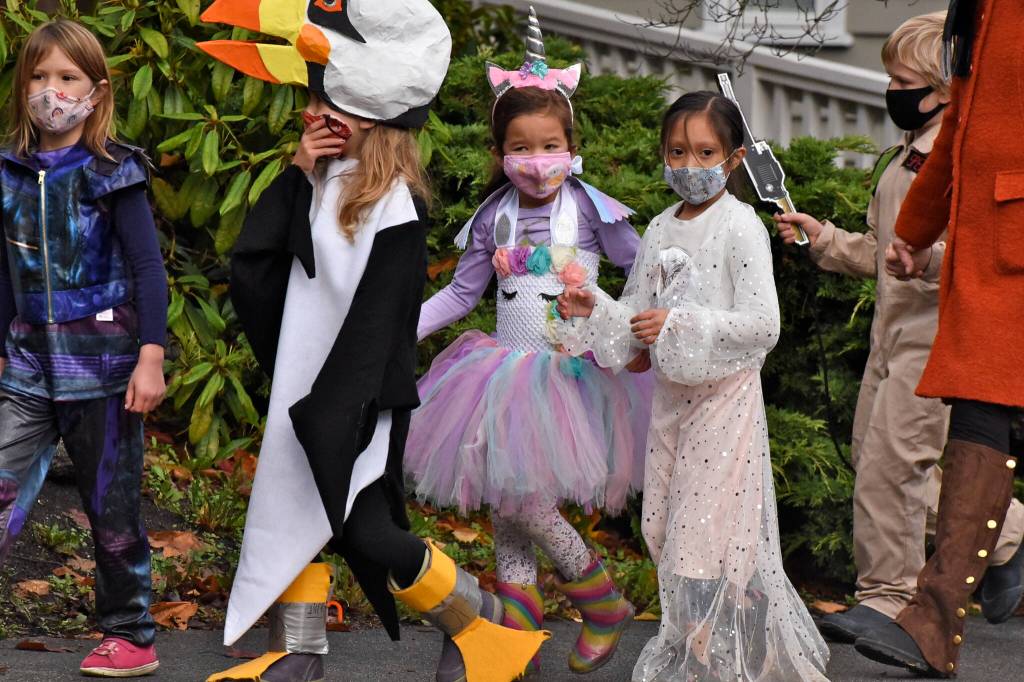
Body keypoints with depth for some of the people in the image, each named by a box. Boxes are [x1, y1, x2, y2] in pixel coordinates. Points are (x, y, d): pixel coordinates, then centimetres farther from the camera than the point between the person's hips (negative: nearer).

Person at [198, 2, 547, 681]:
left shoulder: (394, 204, -16)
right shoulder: (323, 183, 7)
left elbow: (379, 319, -18)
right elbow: (251, 261, 1)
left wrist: (338, 410, -19)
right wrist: (297, 176, -7)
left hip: (359, 395, -8)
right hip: (306, 384, 8)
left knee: (368, 532, -8)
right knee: (291, 510, 9)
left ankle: (485, 626, 10)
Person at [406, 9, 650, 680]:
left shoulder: (588, 208, -4)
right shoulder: (495, 217, 6)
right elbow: (460, 293, 13)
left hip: (570, 372, -5)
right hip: (507, 370, 5)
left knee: (525, 500, -15)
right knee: (506, 505, 4)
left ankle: (606, 605, 5)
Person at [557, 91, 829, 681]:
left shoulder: (740, 226, -11)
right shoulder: (661, 229, 9)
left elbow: (762, 324, -18)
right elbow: (637, 317, 15)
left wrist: (681, 324, -23)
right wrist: (595, 309, -4)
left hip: (725, 395, -7)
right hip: (672, 394, 7)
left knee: (711, 533, -7)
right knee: (667, 532, 10)